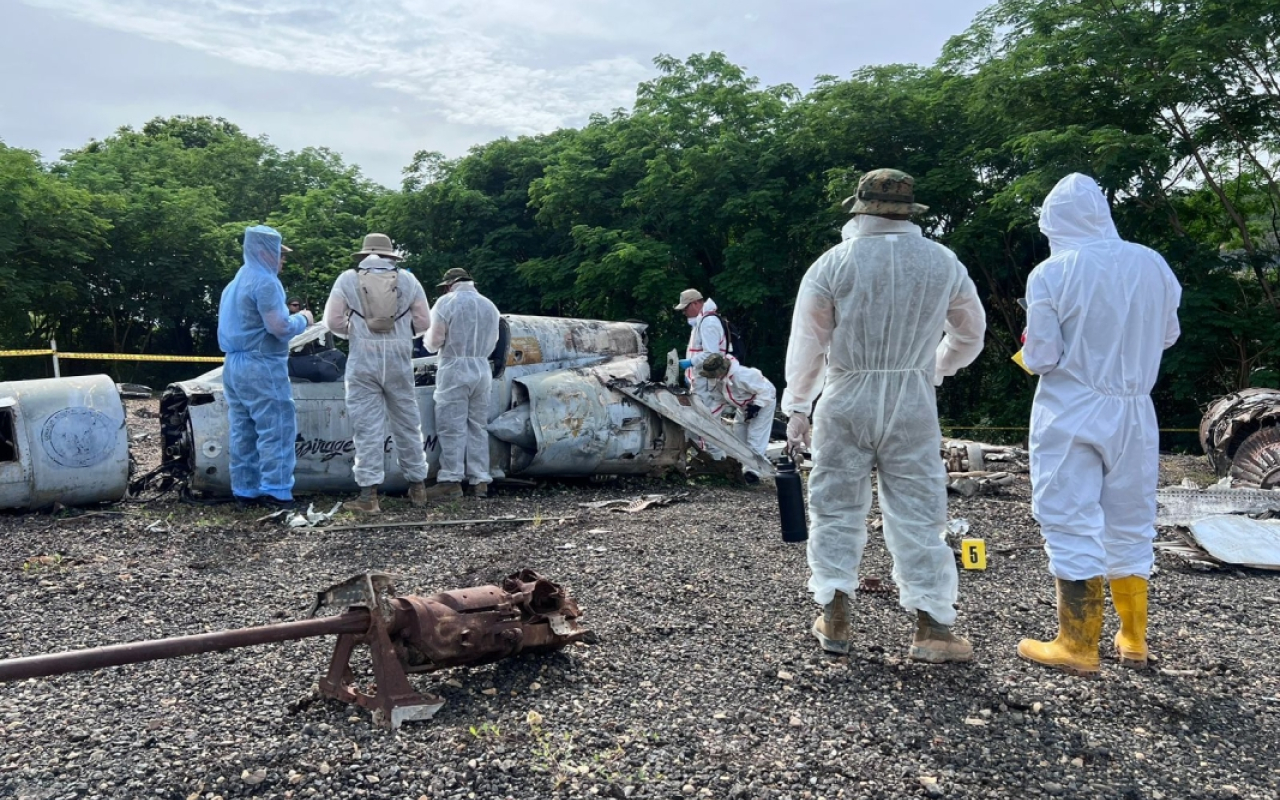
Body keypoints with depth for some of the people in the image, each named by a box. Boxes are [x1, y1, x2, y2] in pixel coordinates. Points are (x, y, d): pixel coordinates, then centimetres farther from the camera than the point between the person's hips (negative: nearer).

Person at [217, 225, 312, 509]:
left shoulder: (236, 282, 17)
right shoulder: (265, 282, -12)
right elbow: (278, 327, -19)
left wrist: (287, 314, 20)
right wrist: (302, 319, -1)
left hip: (234, 365, 9)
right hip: (261, 366, -9)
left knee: (243, 431, 11)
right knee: (275, 429, -5)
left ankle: (245, 489, 15)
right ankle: (275, 491, -5)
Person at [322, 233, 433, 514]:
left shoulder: (348, 278, 4)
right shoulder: (407, 279, 7)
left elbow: (333, 320, -2)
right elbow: (423, 322, 5)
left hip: (363, 359, -1)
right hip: (399, 359, 2)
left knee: (368, 427, 0)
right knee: (407, 423, 12)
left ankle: (369, 494, -1)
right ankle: (417, 486, 21)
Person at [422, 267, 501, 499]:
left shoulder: (447, 302, -5)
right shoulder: (489, 306, 14)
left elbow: (434, 341, -9)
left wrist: (431, 343, 13)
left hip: (455, 369, -6)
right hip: (482, 369, 6)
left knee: (452, 427, -3)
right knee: (478, 426, 9)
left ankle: (451, 481, -5)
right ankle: (480, 480, 8)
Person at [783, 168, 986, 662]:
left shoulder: (834, 263, -3)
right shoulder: (942, 262, 4)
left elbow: (806, 342, -2)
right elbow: (970, 335, 16)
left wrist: (796, 408, 7)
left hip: (846, 401, -1)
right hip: (913, 404, 1)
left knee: (836, 508, 10)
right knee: (916, 513, 6)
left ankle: (834, 619, 15)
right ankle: (932, 628, 7)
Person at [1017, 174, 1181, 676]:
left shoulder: (1050, 274, -12)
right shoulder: (1152, 265, 1)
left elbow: (1040, 359, -12)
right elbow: (1167, 335, 14)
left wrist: (1034, 347, 9)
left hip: (1070, 415, -4)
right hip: (1133, 413, 5)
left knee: (1072, 526, 2)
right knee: (1129, 525, 16)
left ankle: (1078, 647, 9)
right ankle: (1133, 639, 28)